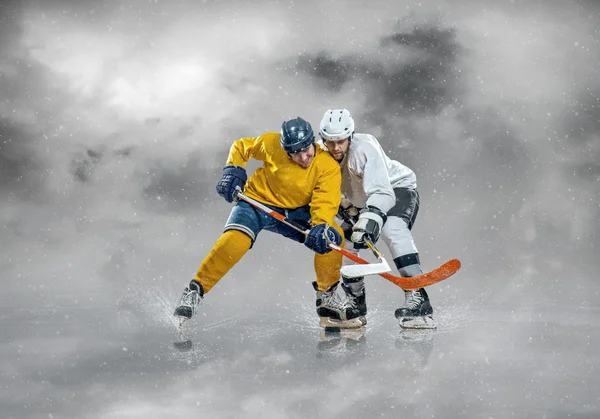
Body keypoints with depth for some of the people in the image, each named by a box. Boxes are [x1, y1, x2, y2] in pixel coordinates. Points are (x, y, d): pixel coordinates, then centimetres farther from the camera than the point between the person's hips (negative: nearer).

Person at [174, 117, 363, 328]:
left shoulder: (329, 167, -18)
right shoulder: (271, 143, -17)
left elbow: (325, 202, -27)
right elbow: (241, 146, 2)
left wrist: (321, 226, -46)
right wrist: (233, 170, -13)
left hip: (295, 212, 2)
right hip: (258, 201, -2)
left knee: (332, 235, -20)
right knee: (234, 241, -29)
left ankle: (327, 297, -3)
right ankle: (195, 290, -13)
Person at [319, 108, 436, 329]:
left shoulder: (364, 149, -33)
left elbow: (382, 192, -42)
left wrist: (370, 218, -57)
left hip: (398, 189, -7)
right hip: (364, 202, 8)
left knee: (392, 229, -35)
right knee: (342, 244, 1)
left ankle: (417, 298, -41)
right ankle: (355, 306, 19)